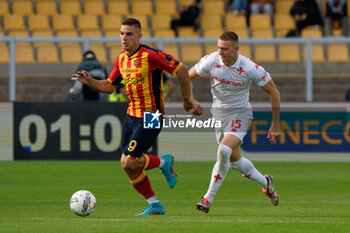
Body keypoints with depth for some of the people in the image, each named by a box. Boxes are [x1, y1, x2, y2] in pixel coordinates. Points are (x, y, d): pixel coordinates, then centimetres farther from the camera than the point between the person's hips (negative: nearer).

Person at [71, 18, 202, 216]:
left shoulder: (150, 54, -15)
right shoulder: (121, 59, 8)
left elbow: (181, 70, -11)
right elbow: (109, 86, 17)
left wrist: (188, 99, -6)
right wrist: (89, 81, 0)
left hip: (151, 116, -8)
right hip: (132, 115, 8)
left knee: (129, 162, -15)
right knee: (127, 165, 4)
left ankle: (164, 162, 13)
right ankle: (155, 206, 17)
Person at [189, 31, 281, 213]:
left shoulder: (250, 69, -20)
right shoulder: (211, 61, -13)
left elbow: (274, 92, -9)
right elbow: (188, 76, 3)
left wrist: (275, 125, -7)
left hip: (240, 113, -5)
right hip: (218, 114, 5)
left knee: (224, 150, -27)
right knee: (235, 161, 9)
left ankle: (208, 198, -19)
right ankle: (265, 182, 37)